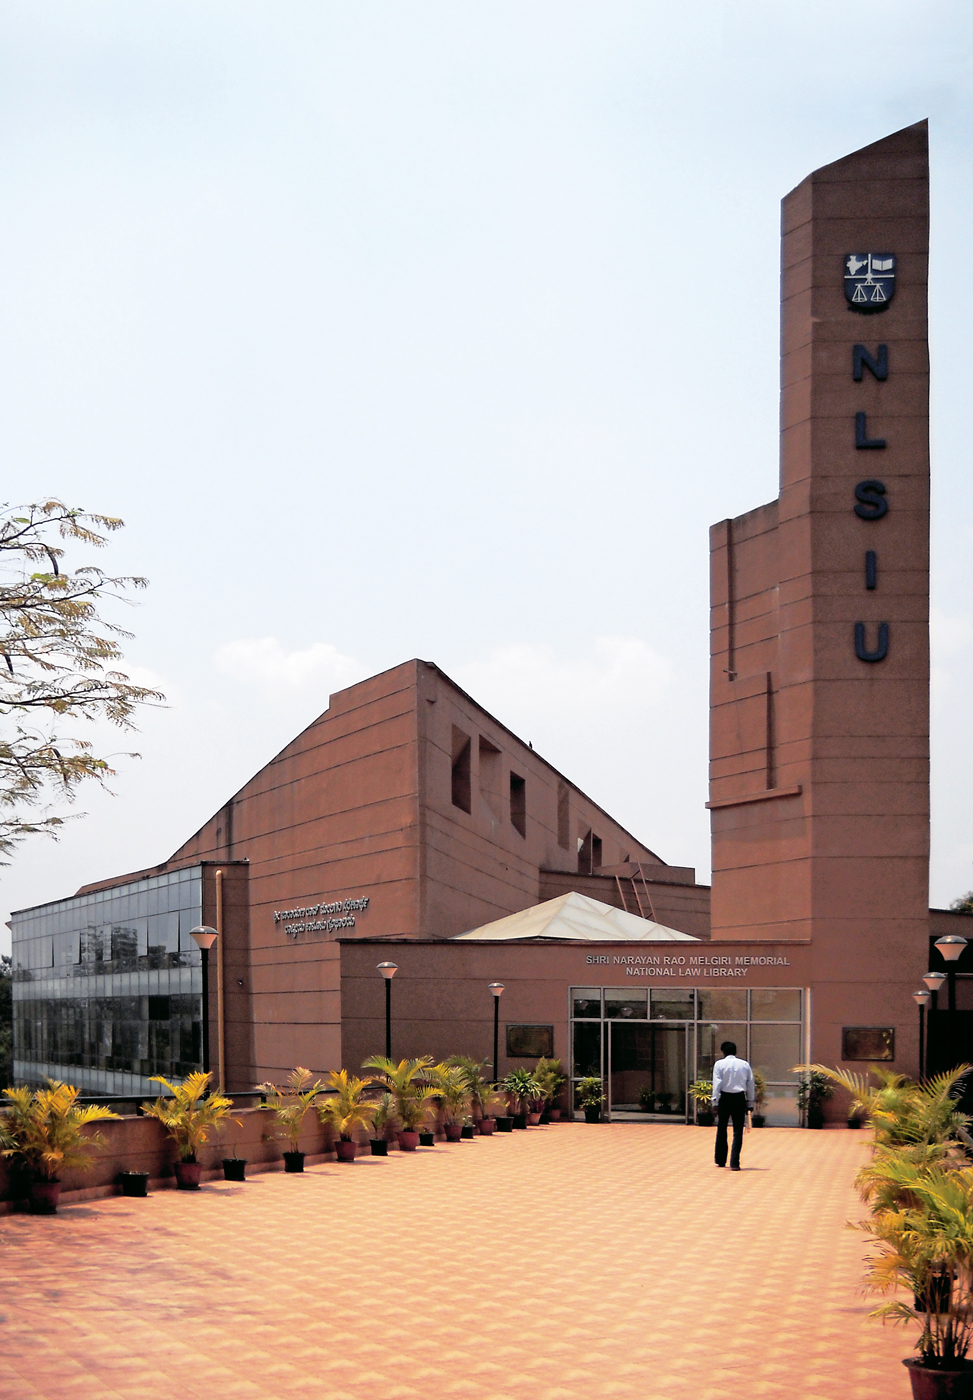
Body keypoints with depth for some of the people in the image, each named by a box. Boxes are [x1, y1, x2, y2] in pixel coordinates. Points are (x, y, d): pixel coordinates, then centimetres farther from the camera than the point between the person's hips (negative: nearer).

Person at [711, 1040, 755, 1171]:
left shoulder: (719, 1064, -2)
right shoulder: (745, 1065, 6)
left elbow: (716, 1084, -6)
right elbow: (751, 1085, 7)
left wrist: (715, 1103, -5)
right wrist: (750, 1104, 12)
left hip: (724, 1098, -1)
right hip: (740, 1099, 1)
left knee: (721, 1129, 14)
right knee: (738, 1131, 2)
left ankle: (720, 1161, 23)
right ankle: (734, 1163, -5)